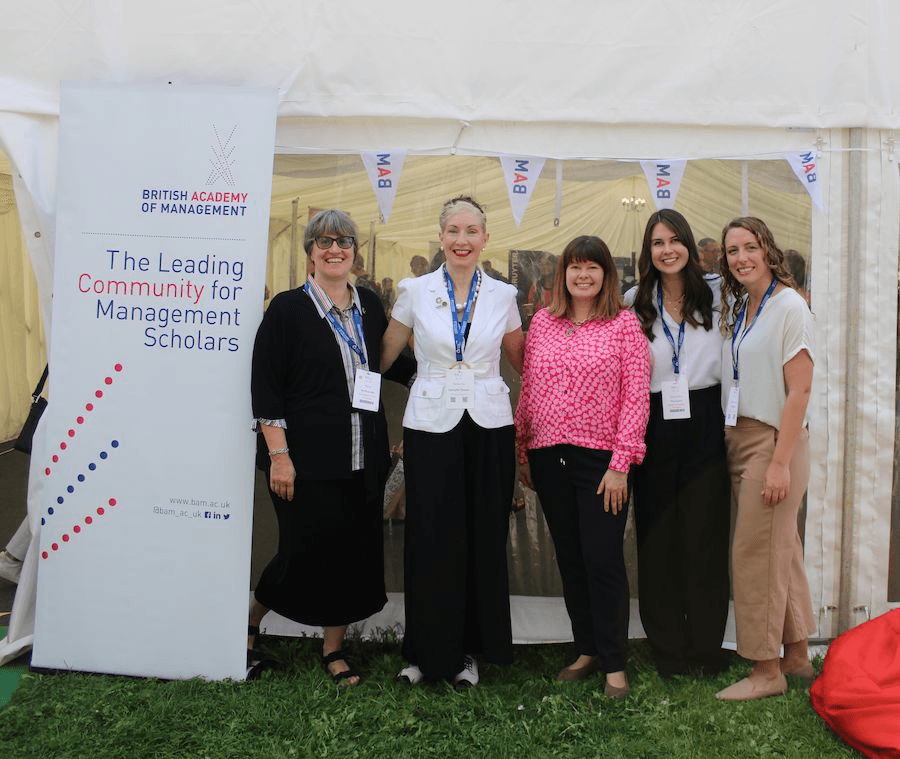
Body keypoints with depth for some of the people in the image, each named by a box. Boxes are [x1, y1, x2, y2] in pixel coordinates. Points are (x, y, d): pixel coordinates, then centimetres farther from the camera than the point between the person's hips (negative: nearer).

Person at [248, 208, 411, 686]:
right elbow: (265, 387, -7)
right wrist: (278, 454, -13)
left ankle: (334, 648, 27)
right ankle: (251, 619, 28)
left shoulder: (369, 306, 11)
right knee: (306, 552, -1)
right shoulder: (288, 309, -4)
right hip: (308, 461, -5)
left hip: (363, 459, 5)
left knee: (355, 553, 9)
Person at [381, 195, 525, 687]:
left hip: (489, 428, 1)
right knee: (431, 541, 1)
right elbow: (383, 356, 10)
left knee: (483, 541, 5)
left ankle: (469, 650, 21)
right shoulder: (416, 292, 3)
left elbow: (523, 360, 17)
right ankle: (429, 651, 18)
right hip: (431, 425, -1)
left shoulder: (502, 296, 6)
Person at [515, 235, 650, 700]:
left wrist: (621, 464, -11)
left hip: (601, 458, -4)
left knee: (603, 560, -2)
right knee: (569, 559, 12)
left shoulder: (624, 324, -2)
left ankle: (614, 663, 13)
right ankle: (587, 650, 27)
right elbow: (527, 390, 13)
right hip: (549, 456, 4)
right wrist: (520, 452, 10)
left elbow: (636, 397, -6)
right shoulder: (542, 322, 9)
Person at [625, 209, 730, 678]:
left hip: (704, 423, -1)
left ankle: (707, 649, 17)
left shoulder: (717, 293, 5)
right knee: (657, 537, 5)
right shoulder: (634, 302, 7)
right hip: (654, 425, 1)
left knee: (706, 534, 2)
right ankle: (668, 650, 18)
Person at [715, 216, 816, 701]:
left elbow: (800, 390, -15)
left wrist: (780, 462, -19)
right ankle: (796, 657, 25)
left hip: (775, 440, -7)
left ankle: (767, 671, 8)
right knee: (782, 549, 14)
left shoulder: (789, 306, -10)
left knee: (755, 552, -4)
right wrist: (729, 441, 5)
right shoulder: (736, 307, 13)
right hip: (739, 438, 7)